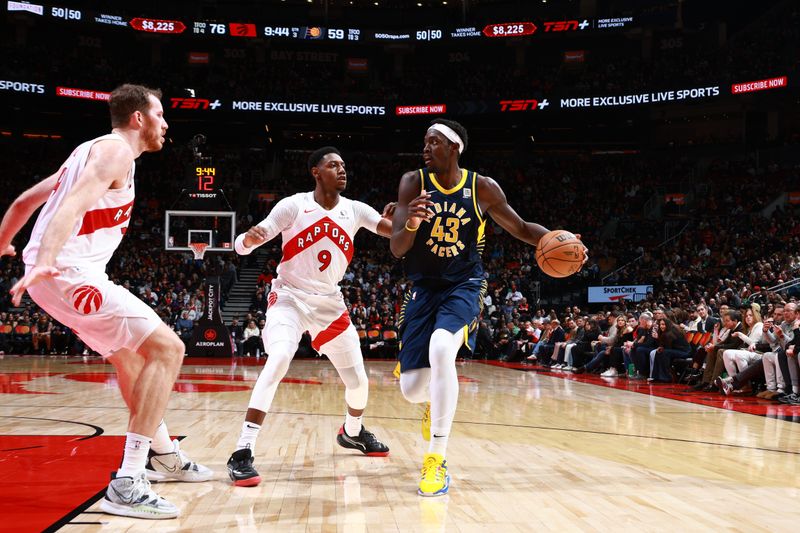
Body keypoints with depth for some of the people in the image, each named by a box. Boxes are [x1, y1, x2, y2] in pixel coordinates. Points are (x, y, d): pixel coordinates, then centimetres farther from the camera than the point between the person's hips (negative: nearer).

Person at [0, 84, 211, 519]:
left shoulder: (92, 150, 23)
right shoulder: (116, 150, -6)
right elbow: (73, 205, -24)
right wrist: (44, 263, -37)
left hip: (52, 273, 11)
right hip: (69, 272, -11)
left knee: (128, 350, 27)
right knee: (166, 348, -15)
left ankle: (163, 455, 39)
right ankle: (127, 484, -19)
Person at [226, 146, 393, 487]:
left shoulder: (355, 210, 0)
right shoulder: (294, 205, -11)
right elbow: (242, 246, -13)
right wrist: (248, 239, -37)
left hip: (330, 303, 5)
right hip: (289, 297, -4)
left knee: (358, 380, 8)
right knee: (279, 359, -31)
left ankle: (352, 432, 42)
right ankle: (242, 453, -28)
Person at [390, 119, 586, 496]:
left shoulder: (483, 188, -5)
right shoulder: (413, 183, -6)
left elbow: (521, 229, 9)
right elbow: (396, 249, -12)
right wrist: (410, 224, -35)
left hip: (463, 286, -2)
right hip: (423, 288, 2)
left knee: (441, 349, -33)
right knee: (412, 389, -4)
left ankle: (436, 460, -24)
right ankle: (437, 400, 39)